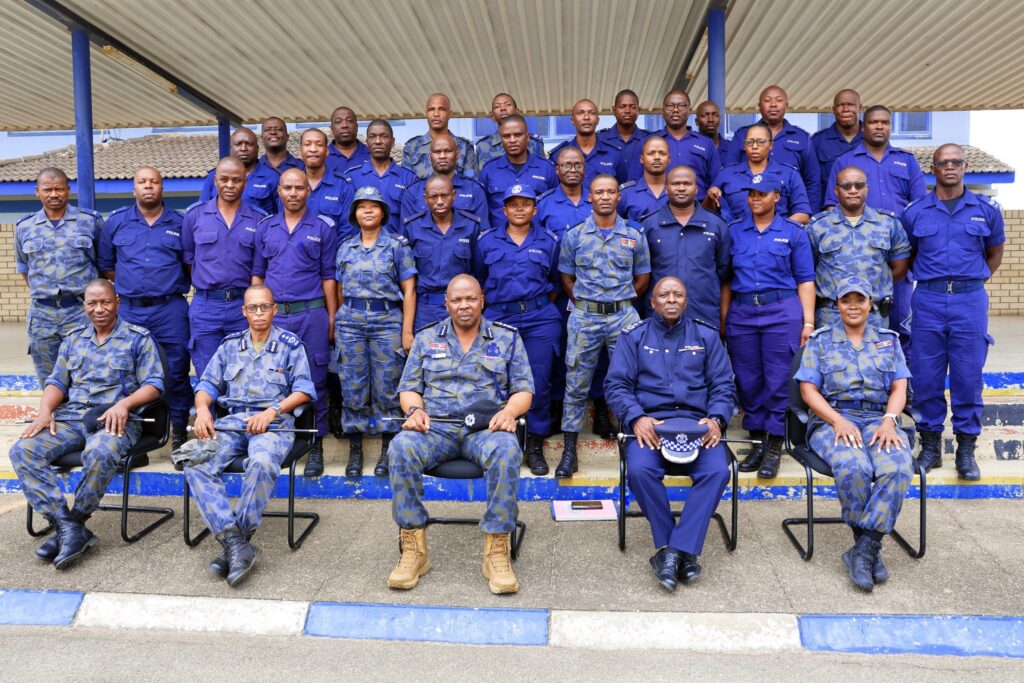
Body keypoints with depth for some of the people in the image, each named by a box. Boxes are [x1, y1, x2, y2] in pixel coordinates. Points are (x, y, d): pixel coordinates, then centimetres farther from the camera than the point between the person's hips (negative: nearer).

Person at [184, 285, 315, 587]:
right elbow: (207, 384, 17)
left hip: (274, 423, -4)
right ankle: (237, 544, -30)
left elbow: (304, 390, 2)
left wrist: (272, 411, -13)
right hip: (231, 421, 4)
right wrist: (202, 408, -5)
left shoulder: (290, 344, 10)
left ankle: (237, 542, -24)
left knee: (262, 464, -37)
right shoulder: (230, 345, 21)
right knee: (196, 464, -25)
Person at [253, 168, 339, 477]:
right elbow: (257, 274, 15)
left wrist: (331, 318, -3)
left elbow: (328, 276, 2)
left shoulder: (323, 228, 3)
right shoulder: (265, 228, 12)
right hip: (273, 314, 3)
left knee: (314, 381, 0)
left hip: (312, 313, -3)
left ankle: (316, 447, 10)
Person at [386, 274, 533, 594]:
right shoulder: (426, 338, 17)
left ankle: (497, 550, -27)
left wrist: (509, 411, -13)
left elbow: (524, 390, 9)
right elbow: (409, 388, 15)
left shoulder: (507, 337, 13)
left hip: (486, 427, -1)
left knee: (506, 450, -37)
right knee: (401, 447, -32)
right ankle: (413, 549, -22)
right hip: (435, 427, 1)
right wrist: (415, 410, -8)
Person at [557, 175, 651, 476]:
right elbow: (566, 278, 8)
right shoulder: (574, 235, 3)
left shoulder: (634, 235, 5)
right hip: (584, 318, 0)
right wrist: (585, 304, 2)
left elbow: (642, 278, 11)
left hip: (624, 316, 1)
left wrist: (620, 302, 6)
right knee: (576, 384, 3)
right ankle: (569, 450, 12)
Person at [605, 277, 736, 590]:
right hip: (649, 421, -1)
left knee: (717, 470, -29)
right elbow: (616, 384, 2)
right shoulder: (634, 336, 11)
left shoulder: (706, 336, 16)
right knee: (640, 469, -31)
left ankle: (675, 549, -19)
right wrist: (636, 418, -16)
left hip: (697, 422, 1)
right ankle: (680, 550, -13)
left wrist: (716, 419, -10)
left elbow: (723, 385, 11)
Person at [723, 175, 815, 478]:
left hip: (782, 311, -2)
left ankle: (774, 446, 7)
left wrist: (808, 322, -3)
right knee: (748, 380, 6)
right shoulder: (734, 231, 12)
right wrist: (723, 317, 6)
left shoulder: (793, 232, 6)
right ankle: (757, 440, 19)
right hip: (741, 313, 3)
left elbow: (805, 280, 4)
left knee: (779, 380, -3)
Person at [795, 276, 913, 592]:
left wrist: (889, 420, -10)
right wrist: (838, 421, -14)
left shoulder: (888, 340, 20)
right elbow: (808, 389, 2)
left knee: (898, 468, -32)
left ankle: (863, 549, -26)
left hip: (878, 419, 2)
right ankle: (870, 549, -16)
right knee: (853, 467, -35)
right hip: (832, 420, -2)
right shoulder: (820, 340, 12)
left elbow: (899, 388, 11)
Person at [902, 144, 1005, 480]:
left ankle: (966, 449, 14)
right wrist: (929, 277, 5)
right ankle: (930, 445, 17)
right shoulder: (914, 212, 5)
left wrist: (975, 279, 9)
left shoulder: (986, 210, 6)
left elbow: (995, 253, 19)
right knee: (926, 377, 4)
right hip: (928, 301, 0)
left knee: (968, 376, 2)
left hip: (970, 301, 0)